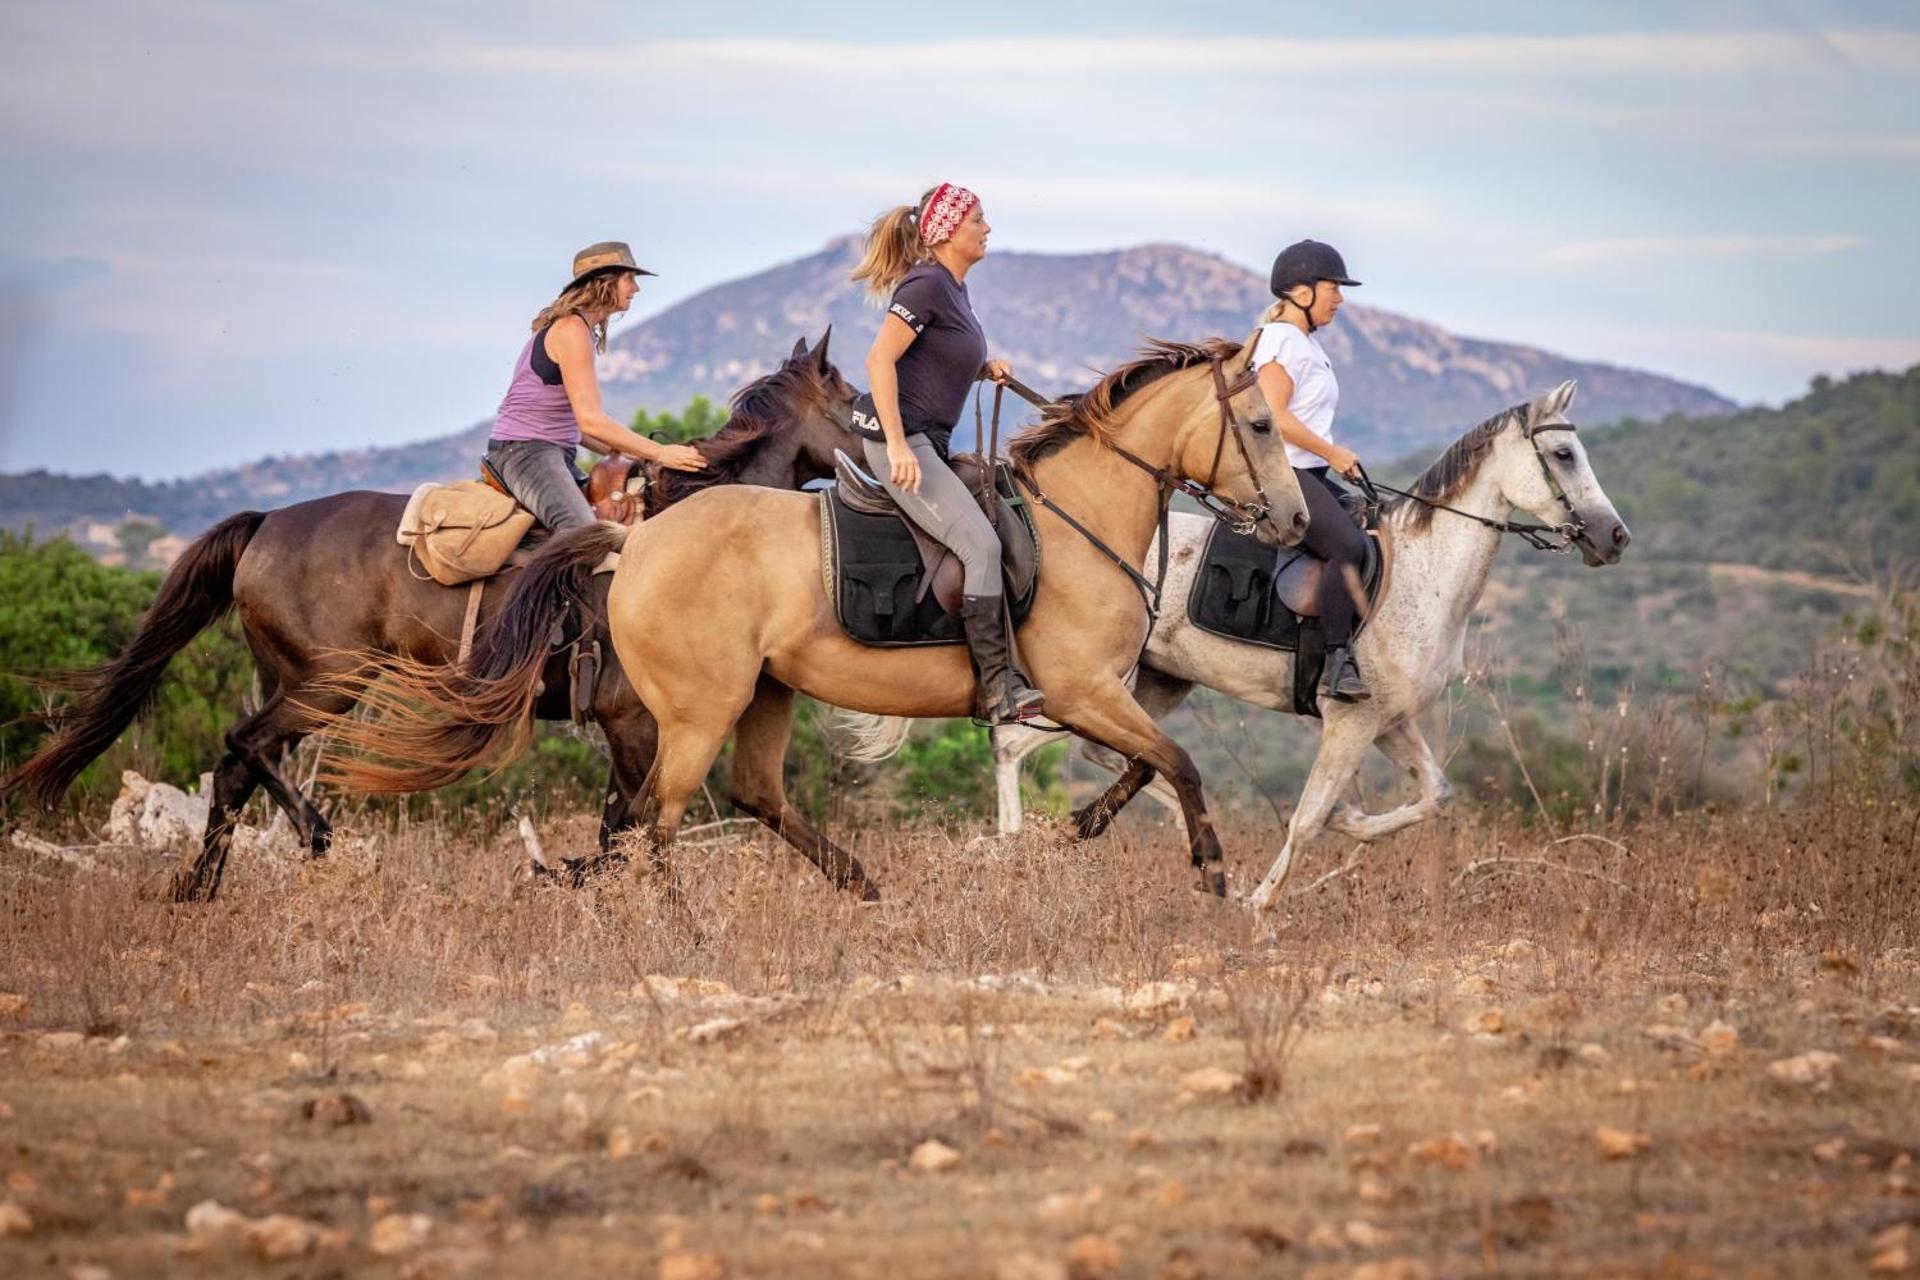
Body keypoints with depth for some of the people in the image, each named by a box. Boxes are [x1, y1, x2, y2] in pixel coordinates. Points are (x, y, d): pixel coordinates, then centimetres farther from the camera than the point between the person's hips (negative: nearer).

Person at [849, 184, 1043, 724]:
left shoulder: (954, 287, 16)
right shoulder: (927, 284, -13)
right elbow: (880, 360, -20)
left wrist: (986, 368, 9)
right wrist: (898, 445, -25)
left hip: (927, 441, 11)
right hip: (899, 439, -11)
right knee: (981, 544, -20)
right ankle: (998, 687, -19)